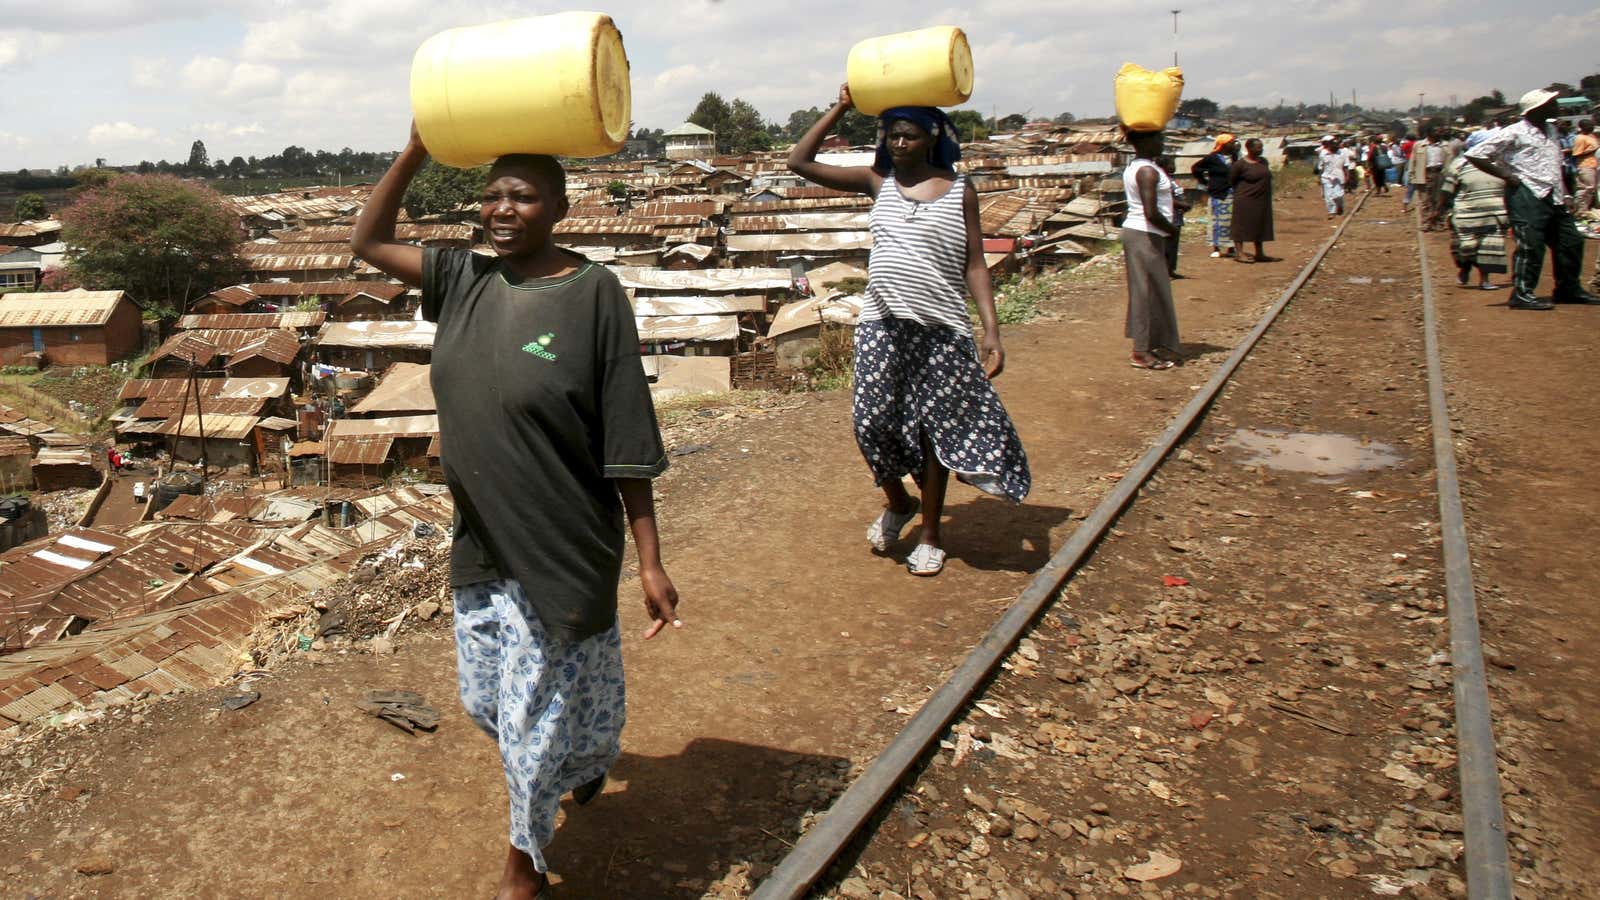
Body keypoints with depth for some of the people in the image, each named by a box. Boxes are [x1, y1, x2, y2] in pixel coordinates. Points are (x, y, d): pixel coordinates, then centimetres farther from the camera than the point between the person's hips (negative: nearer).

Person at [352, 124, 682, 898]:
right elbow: (369, 241, 14)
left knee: (541, 717, 9)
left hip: (561, 552, -6)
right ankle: (585, 759, 53)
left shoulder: (592, 293, -15)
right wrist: (417, 148, 1)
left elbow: (626, 443, -15)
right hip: (480, 547, 6)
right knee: (486, 701, 21)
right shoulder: (465, 279, 1)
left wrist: (650, 562, -15)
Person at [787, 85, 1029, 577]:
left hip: (941, 329, -2)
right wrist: (840, 108, 3)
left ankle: (931, 533, 21)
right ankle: (898, 502, 29)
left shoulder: (959, 190, 4)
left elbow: (974, 264, 1)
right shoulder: (878, 181, 8)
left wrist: (991, 329, -8)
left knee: (934, 429, 4)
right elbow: (799, 162, 6)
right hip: (881, 324, 2)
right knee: (872, 422, -1)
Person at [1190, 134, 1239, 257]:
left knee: (1232, 220, 8)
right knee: (1218, 220, -2)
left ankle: (1230, 248, 16)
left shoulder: (1234, 156, 10)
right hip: (1218, 194, -5)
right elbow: (1195, 169, 1)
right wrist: (1205, 182, -1)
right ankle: (1216, 248, 6)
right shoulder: (1212, 158, -6)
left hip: (1232, 194, 5)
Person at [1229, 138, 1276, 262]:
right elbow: (1231, 180, -3)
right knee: (1242, 225, -3)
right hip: (1246, 201, -7)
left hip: (1262, 201, 7)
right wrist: (1242, 191, -1)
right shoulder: (1240, 164, -10)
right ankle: (1240, 253, 1)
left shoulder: (1264, 161, 11)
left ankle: (1259, 254, 16)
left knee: (1260, 226, 10)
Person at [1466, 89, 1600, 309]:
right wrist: (1506, 176, -14)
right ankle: (1522, 293, -1)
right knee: (1530, 245, -9)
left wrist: (1564, 196, 15)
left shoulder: (1549, 132, 19)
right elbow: (1474, 155, -12)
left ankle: (1568, 289, 23)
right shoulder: (1515, 132, -7)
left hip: (1553, 197, 9)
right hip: (1527, 195, -9)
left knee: (1571, 241, 11)